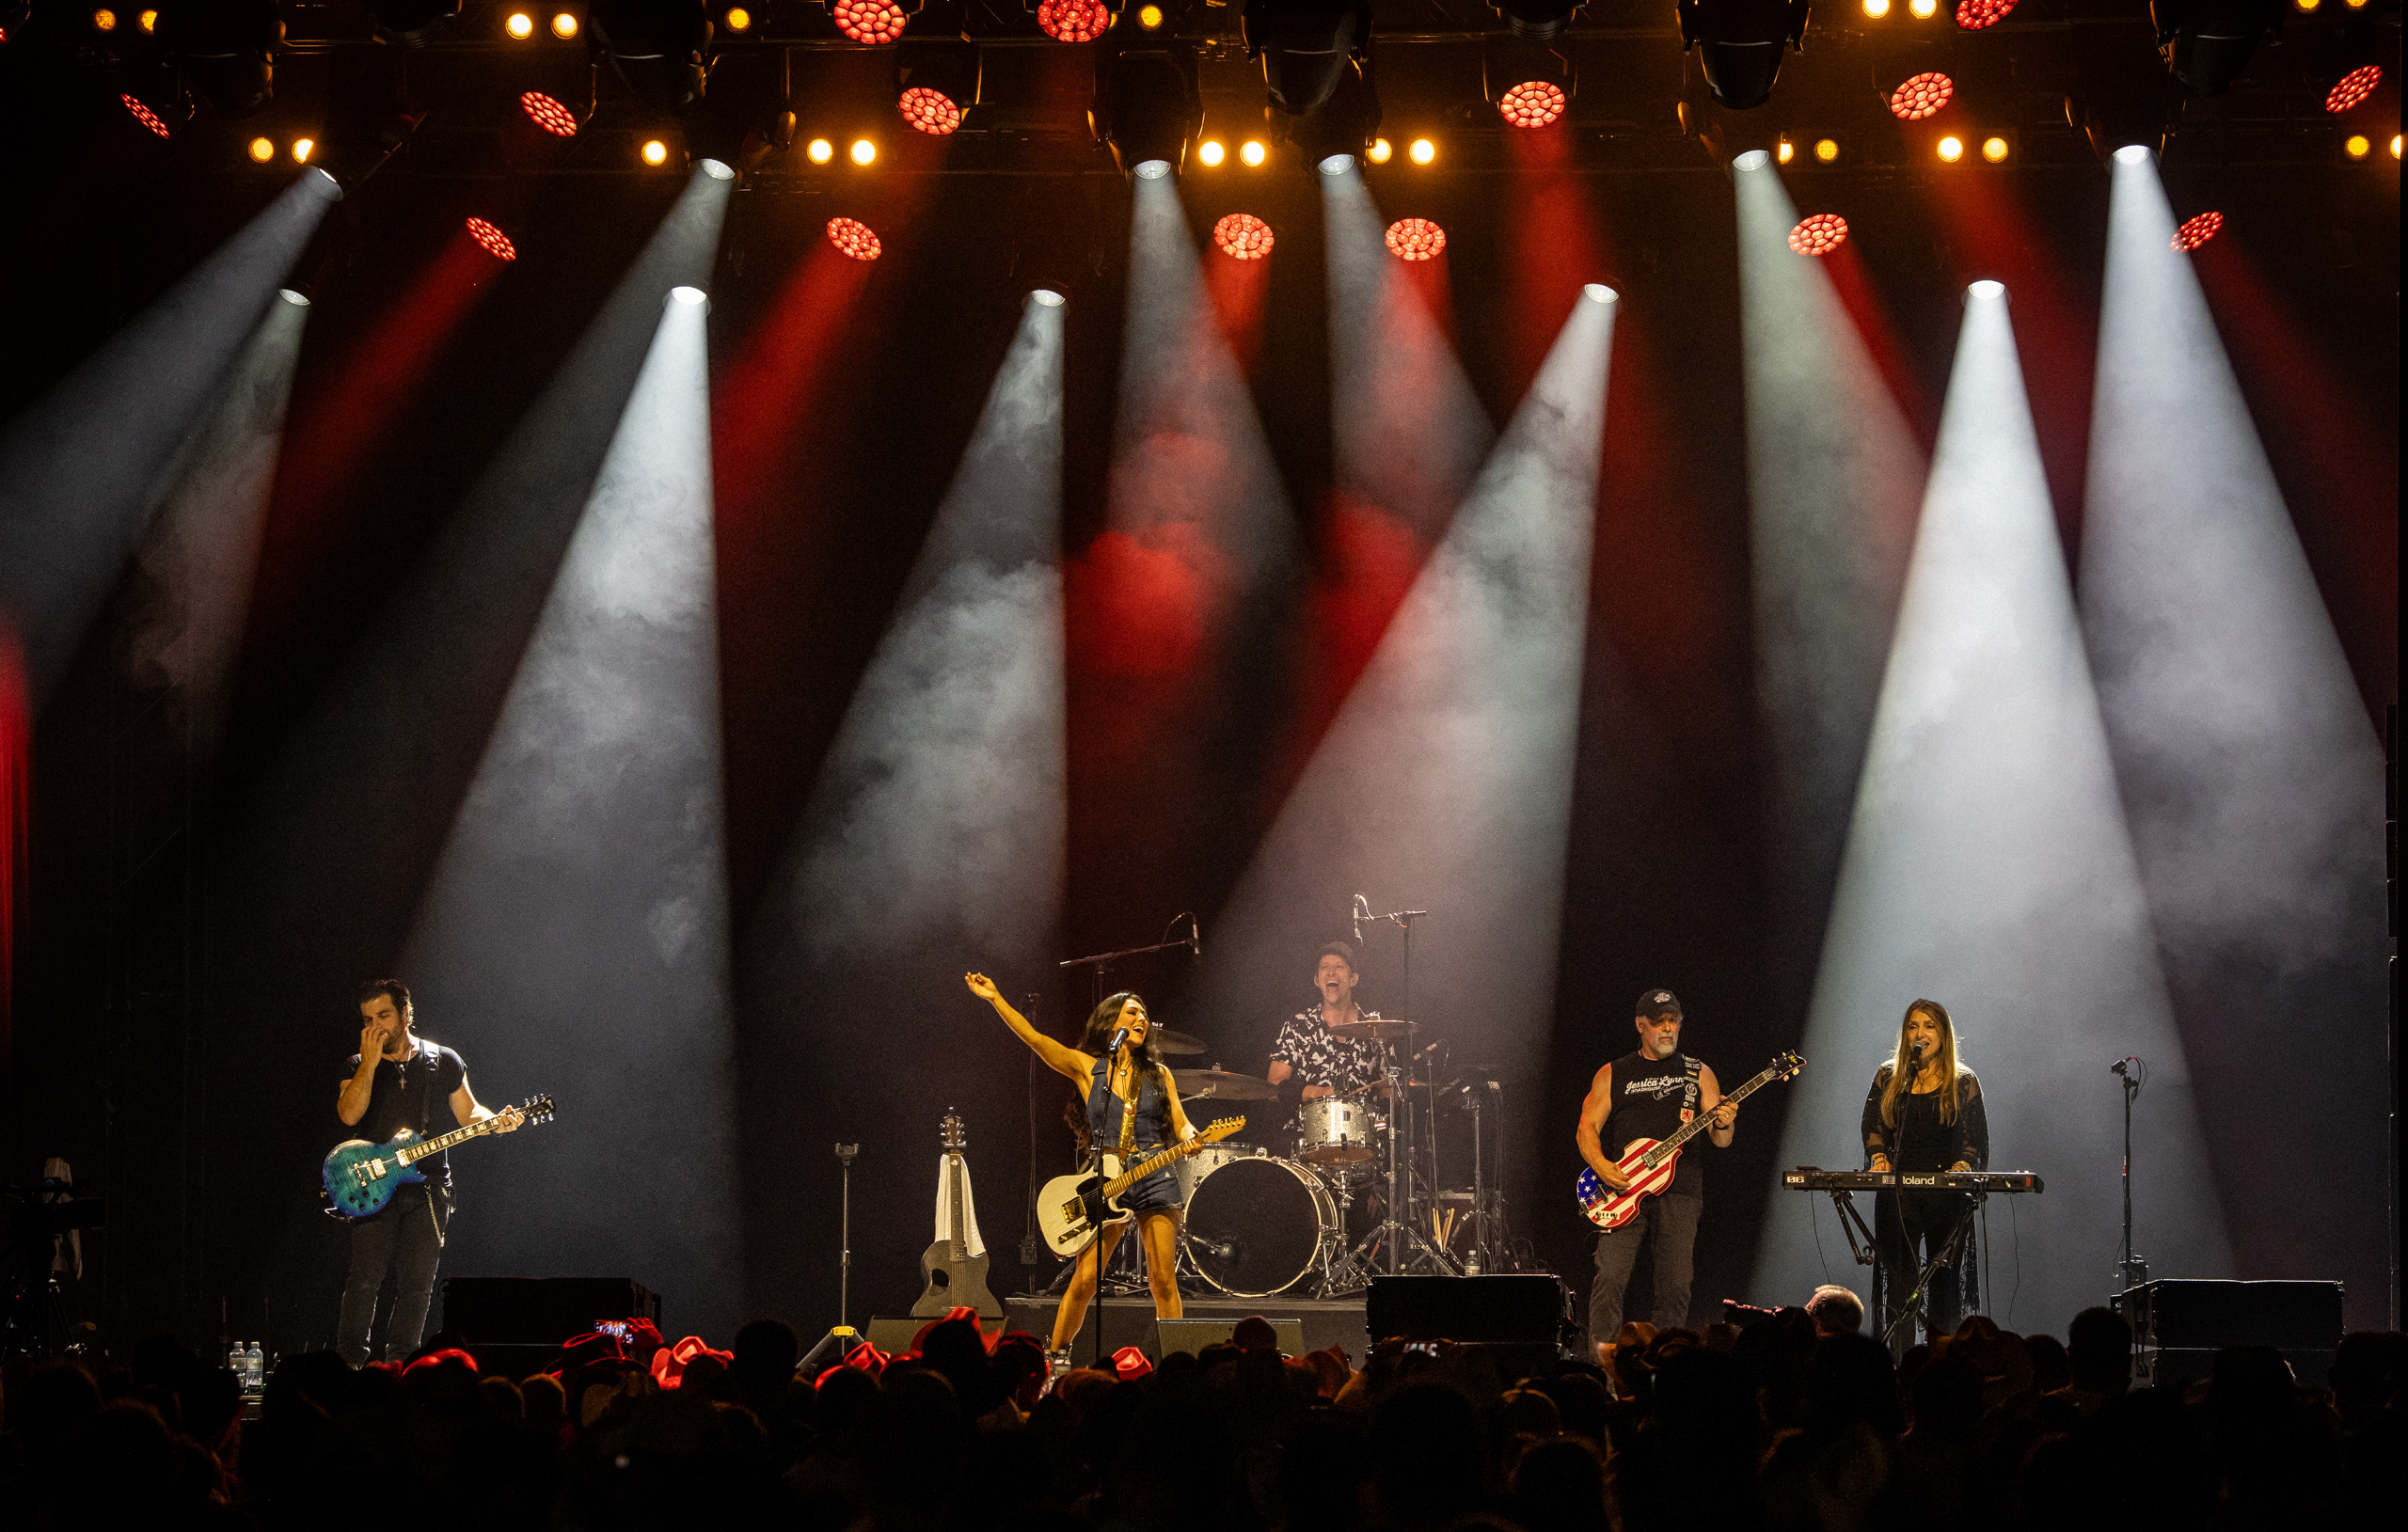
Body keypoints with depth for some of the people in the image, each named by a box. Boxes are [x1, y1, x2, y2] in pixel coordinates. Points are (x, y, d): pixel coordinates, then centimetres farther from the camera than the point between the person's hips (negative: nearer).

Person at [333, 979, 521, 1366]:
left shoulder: (443, 1062, 9)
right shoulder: (359, 1066, 7)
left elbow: (468, 1112, 15)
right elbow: (349, 1115, -11)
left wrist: (495, 1122, -6)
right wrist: (371, 1060, -11)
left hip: (427, 1187, 1)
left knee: (417, 1284, 1)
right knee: (365, 1279, -12)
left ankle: (399, 1367, 9)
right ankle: (349, 1362, -6)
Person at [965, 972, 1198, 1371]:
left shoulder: (1158, 1074, 12)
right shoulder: (1088, 1067, 6)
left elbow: (1181, 1125, 8)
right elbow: (1033, 1038, -1)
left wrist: (1191, 1139, -16)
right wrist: (994, 998, -8)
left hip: (1155, 1178, 1)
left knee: (1163, 1281, -2)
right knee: (1085, 1279, -6)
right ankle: (1056, 1357, 9)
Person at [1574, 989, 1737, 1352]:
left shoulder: (1698, 1074, 14)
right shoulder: (1613, 1075, 14)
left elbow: (1720, 1142, 9)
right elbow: (1587, 1127, 8)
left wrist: (1723, 1126, -15)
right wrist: (1601, 1166, -11)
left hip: (1680, 1190, 1)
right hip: (1623, 1191, -1)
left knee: (1675, 1288, -4)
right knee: (1610, 1278, -13)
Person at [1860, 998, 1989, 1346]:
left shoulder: (1963, 1083, 7)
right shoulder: (1887, 1079, 13)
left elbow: (1976, 1139, 4)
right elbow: (1873, 1126, 11)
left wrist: (1960, 1168, -14)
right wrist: (1879, 1157, -8)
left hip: (1946, 1196, -1)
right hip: (1897, 1195, 1)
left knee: (1945, 1279, -1)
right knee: (1899, 1279, -6)